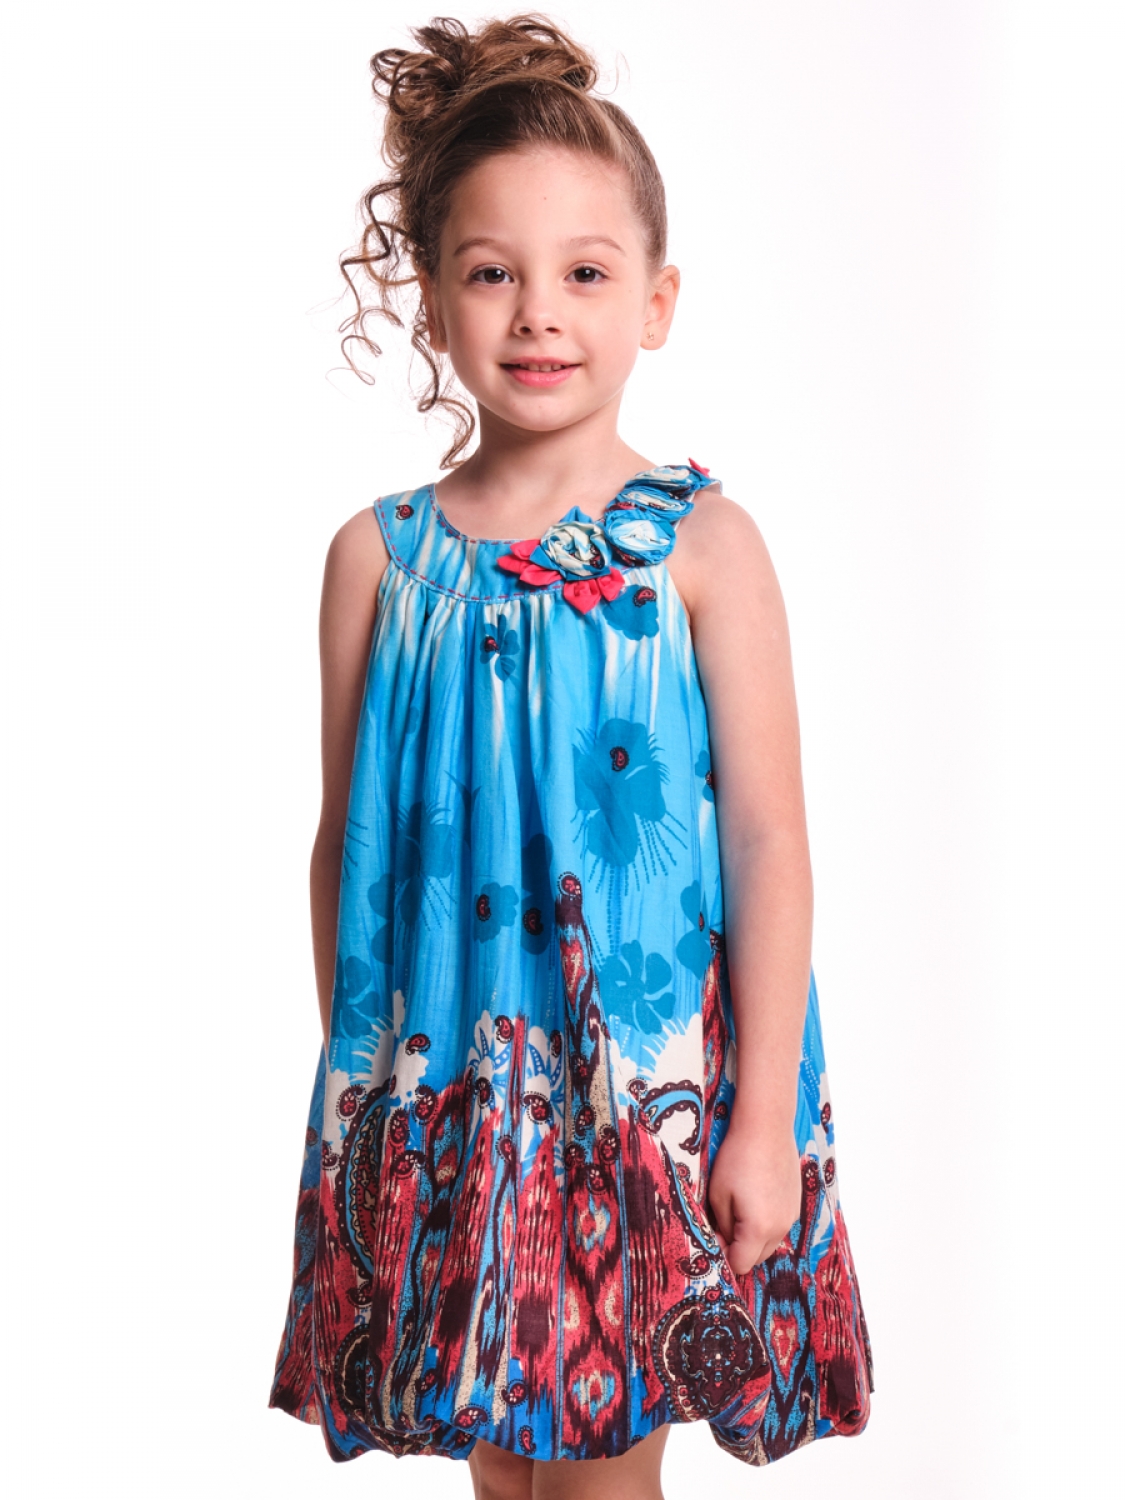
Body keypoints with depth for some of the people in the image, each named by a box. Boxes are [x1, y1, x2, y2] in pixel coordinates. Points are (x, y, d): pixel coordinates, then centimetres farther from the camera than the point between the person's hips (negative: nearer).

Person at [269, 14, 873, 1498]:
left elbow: (769, 841, -8)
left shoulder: (702, 544, -8)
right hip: (445, 1090, 3)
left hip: (656, 1086, -2)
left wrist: (764, 1119, -8)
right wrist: (349, 1093, 7)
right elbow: (347, 839, 5)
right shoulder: (380, 557, -1)